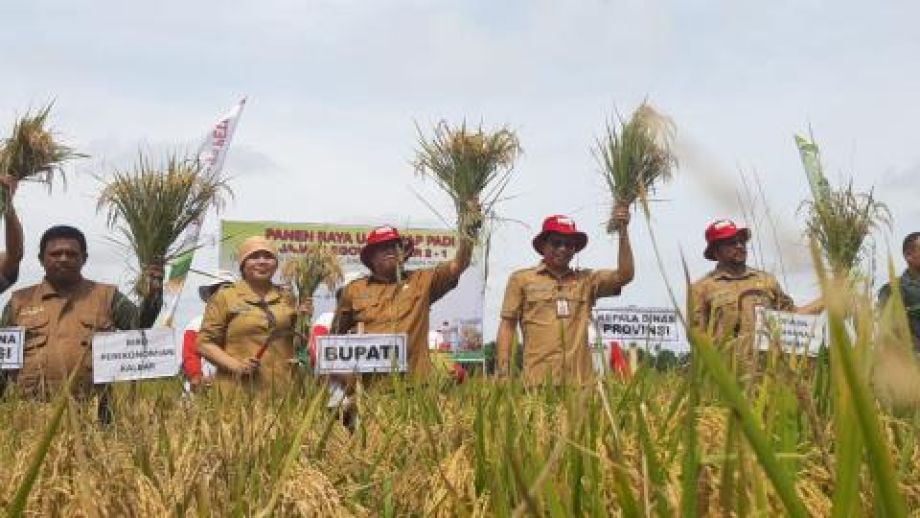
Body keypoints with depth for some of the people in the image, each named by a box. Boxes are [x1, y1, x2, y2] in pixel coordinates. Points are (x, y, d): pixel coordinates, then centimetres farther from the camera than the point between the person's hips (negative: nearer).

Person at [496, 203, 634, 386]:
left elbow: (625, 275, 2)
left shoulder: (587, 280, 13)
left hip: (580, 380, 2)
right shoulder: (521, 279, 8)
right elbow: (507, 326, 7)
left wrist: (623, 231, -5)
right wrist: (503, 373, -1)